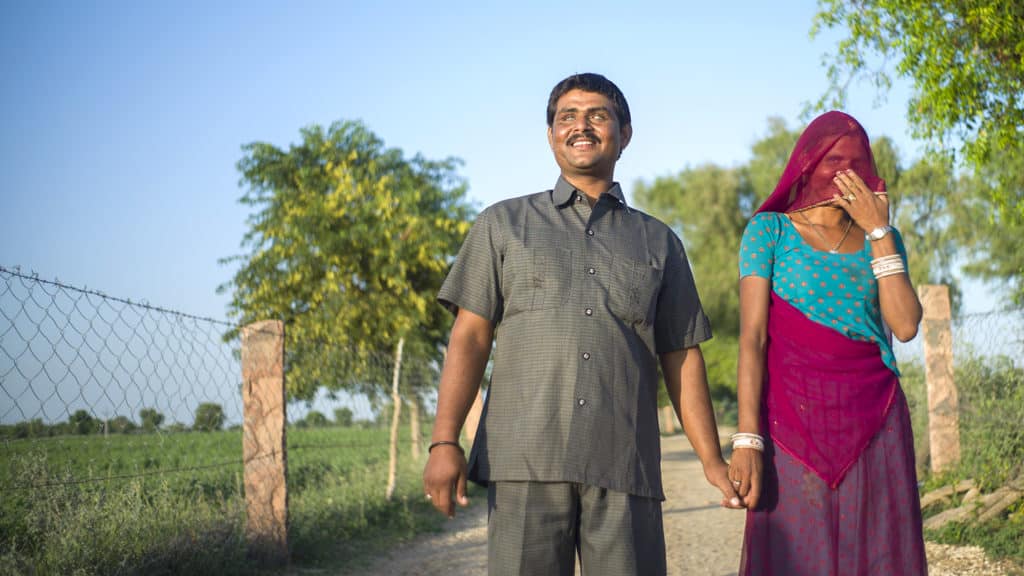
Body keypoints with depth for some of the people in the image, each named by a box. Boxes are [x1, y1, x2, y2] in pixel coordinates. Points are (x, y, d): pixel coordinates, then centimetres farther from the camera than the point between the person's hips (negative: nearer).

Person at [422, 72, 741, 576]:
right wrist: (445, 442, -5)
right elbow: (470, 337, 7)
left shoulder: (658, 242, 19)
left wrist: (711, 459, 7)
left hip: (625, 469, 1)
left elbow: (681, 357, 16)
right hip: (524, 460, -1)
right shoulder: (504, 224, 15)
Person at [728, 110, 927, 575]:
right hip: (795, 419, -3)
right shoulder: (769, 230, 3)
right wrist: (747, 439, -16)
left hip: (874, 422, 3)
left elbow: (905, 326, -3)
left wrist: (878, 230, -4)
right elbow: (752, 337, -6)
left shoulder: (881, 236, 13)